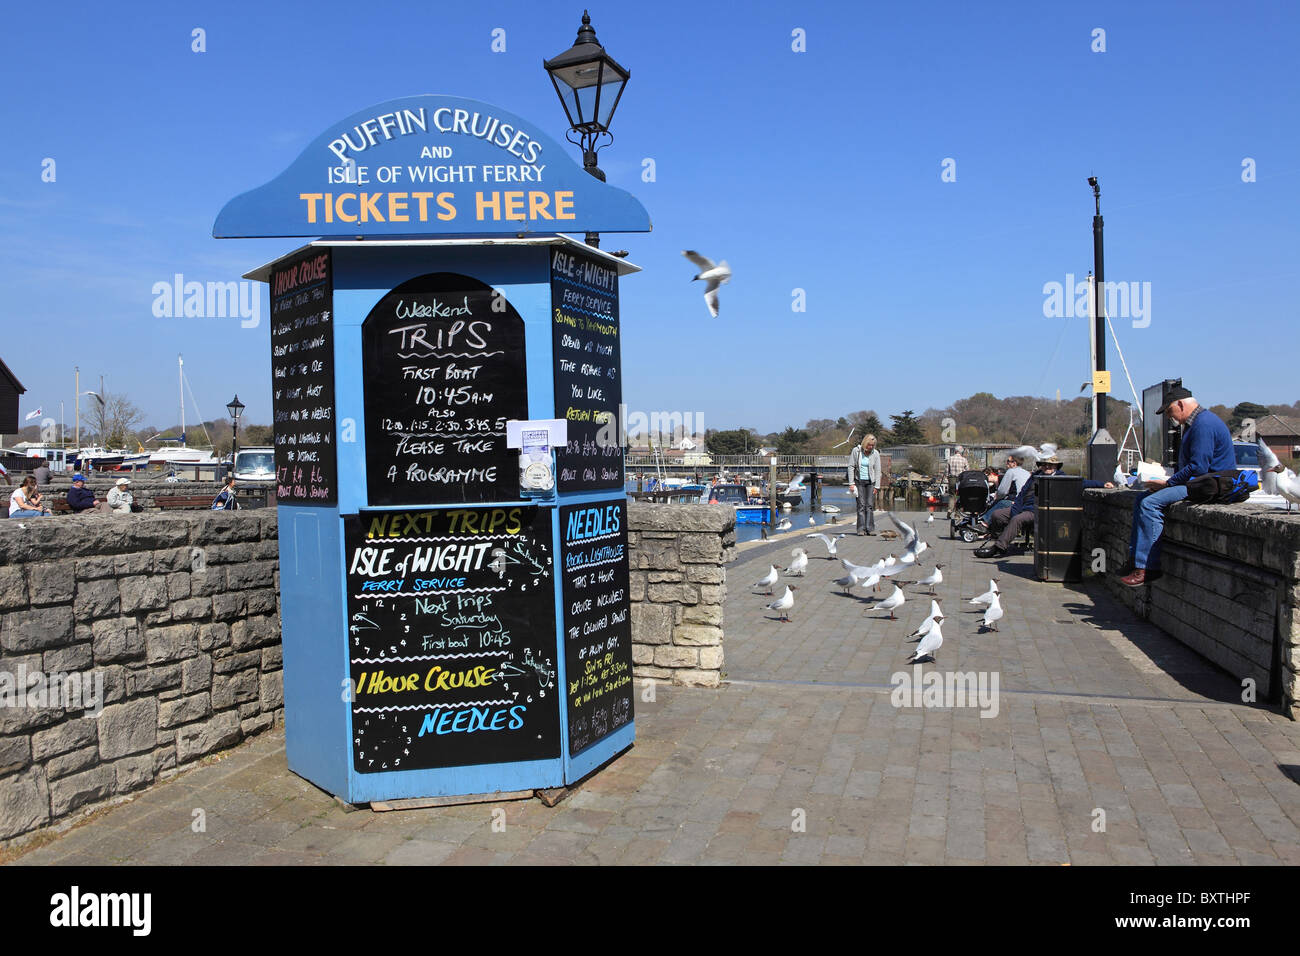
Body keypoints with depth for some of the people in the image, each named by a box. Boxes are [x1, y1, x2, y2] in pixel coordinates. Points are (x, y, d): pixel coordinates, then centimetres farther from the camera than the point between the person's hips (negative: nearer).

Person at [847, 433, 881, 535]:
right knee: (861, 505, -5)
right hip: (859, 481, -1)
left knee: (870, 505, -3)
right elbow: (851, 467, -2)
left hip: (871, 482, 1)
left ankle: (870, 529, -1)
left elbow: (877, 470, 1)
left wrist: (876, 486, -3)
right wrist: (851, 483, -7)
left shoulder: (875, 454, -2)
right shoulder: (856, 451, -5)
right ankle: (861, 529, -3)